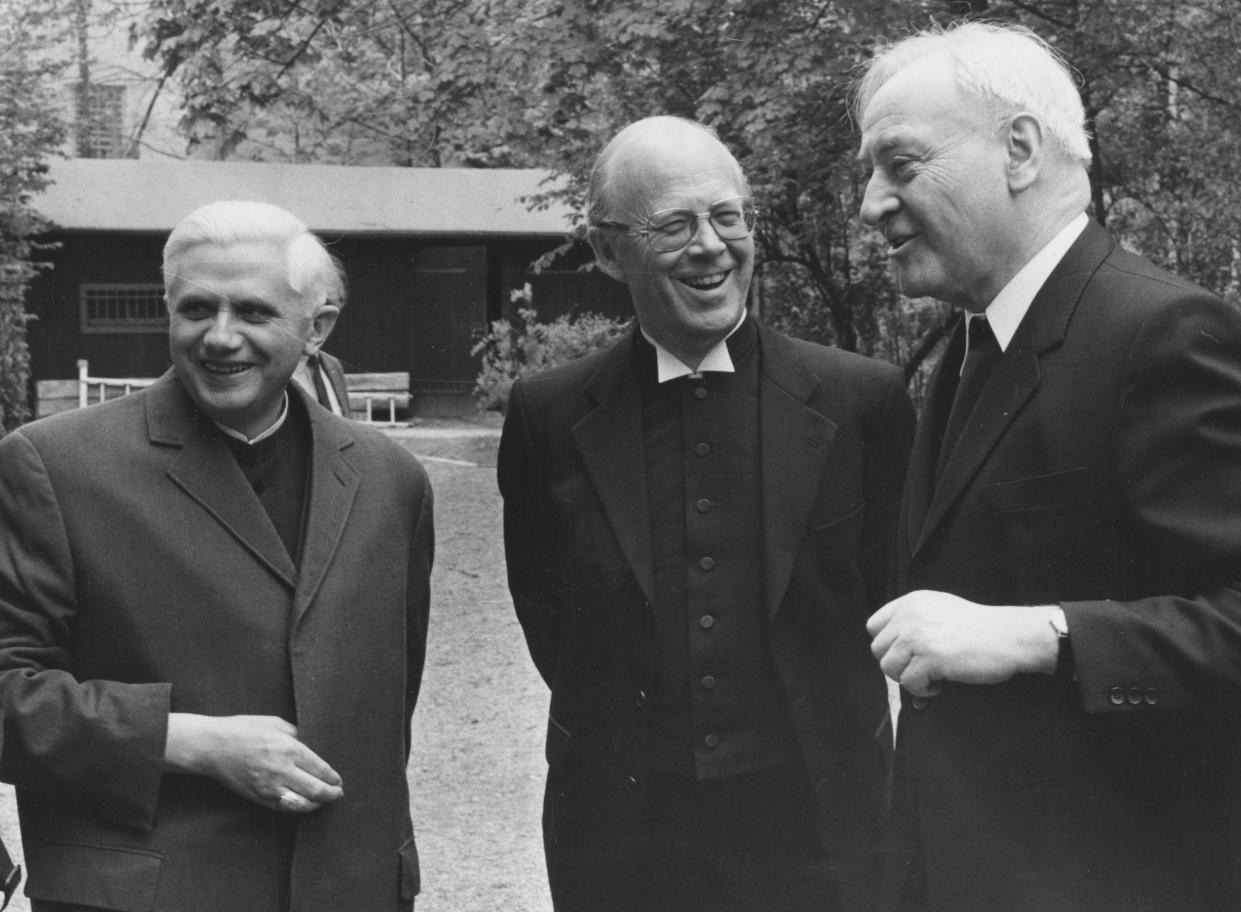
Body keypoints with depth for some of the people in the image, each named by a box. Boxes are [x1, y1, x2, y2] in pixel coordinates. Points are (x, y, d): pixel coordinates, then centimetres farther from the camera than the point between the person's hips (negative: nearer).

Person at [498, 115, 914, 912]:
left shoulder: (862, 400, -4)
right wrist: (632, 731, 9)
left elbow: (889, 590, 6)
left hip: (821, 826, 0)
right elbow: (543, 609, 8)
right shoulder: (551, 417, -2)